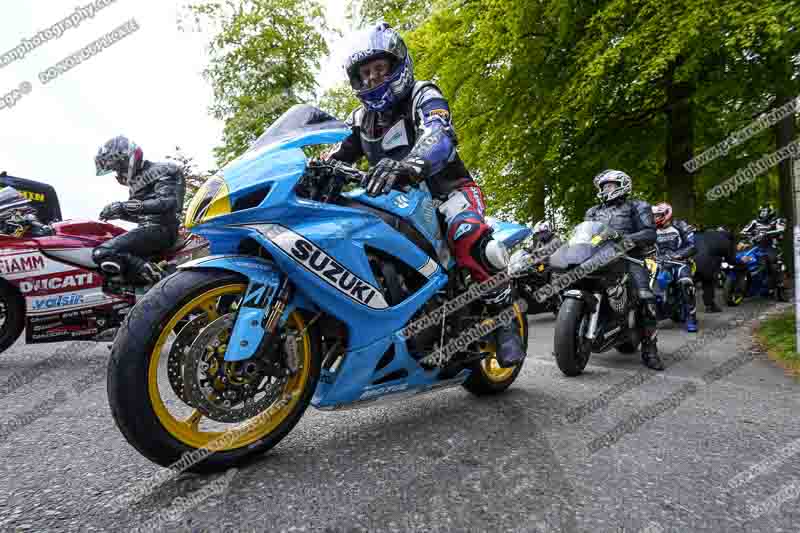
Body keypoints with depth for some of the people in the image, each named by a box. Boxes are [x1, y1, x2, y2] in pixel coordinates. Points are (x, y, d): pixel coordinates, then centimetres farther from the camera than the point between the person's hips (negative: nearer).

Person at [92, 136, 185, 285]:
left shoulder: (158, 171, -3)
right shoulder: (137, 179, 26)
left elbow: (168, 202, -22)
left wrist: (124, 205, -25)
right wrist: (118, 213, 13)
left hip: (160, 229, -11)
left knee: (102, 254, -22)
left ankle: (158, 279, -27)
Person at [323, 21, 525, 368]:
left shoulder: (422, 96, -6)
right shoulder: (361, 119, 16)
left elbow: (439, 136, -28)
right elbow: (336, 155, 7)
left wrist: (407, 164, -51)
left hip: (447, 188, -6)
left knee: (468, 237, -37)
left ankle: (503, 317, -20)